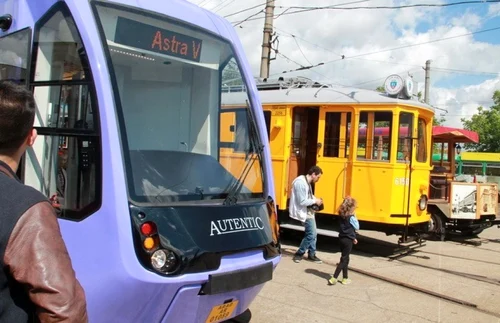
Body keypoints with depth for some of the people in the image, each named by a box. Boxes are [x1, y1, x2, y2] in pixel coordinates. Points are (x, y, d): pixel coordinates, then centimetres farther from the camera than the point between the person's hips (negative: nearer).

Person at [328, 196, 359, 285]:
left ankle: (345, 278, 25)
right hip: (348, 240, -8)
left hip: (342, 238, 8)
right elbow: (357, 227, -6)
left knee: (344, 258, 17)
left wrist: (353, 238, 15)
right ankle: (334, 278, -8)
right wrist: (355, 217, -4)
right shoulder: (351, 217, -18)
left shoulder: (342, 215, 4)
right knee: (344, 260, -2)